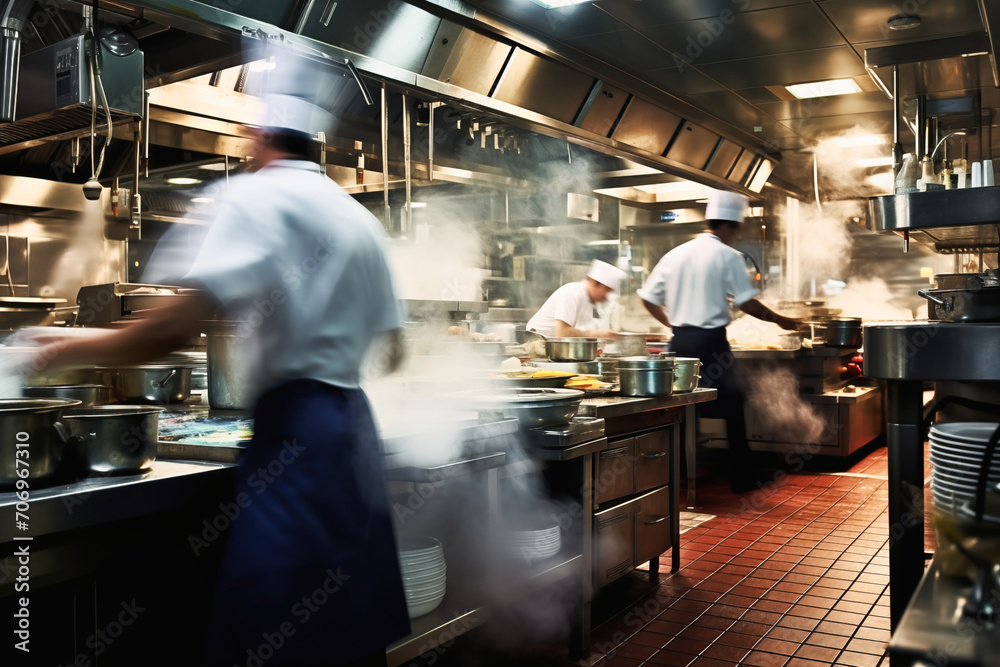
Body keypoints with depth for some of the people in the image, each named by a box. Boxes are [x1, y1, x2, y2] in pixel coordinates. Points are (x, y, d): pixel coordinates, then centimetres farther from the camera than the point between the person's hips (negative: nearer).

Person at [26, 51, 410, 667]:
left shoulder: (261, 194, -6)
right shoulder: (361, 218, 16)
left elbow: (186, 322, -18)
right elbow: (390, 349, 17)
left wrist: (76, 350, -4)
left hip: (295, 431, -8)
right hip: (354, 425, 8)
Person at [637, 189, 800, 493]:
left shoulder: (676, 254, 9)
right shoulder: (726, 255, -6)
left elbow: (648, 297, 11)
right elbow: (747, 303, -9)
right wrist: (780, 320, 4)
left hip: (680, 341, 5)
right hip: (710, 342, -5)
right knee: (732, 409, 7)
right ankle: (741, 478, 12)